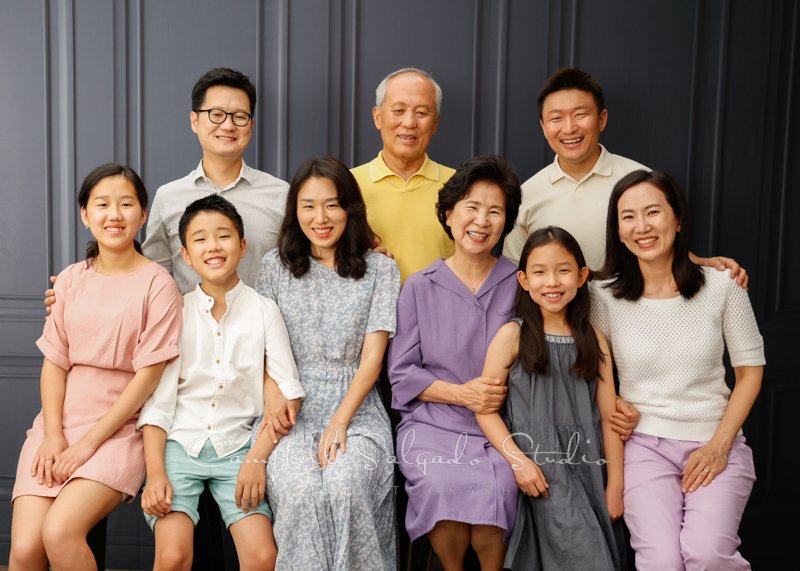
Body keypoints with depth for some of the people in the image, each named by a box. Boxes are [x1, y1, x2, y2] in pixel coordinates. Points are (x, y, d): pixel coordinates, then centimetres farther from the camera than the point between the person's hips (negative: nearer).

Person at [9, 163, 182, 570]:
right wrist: (53, 435, -8)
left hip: (119, 428, -4)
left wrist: (89, 442, -11)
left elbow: (148, 374, -9)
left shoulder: (156, 284, -6)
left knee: (60, 532, -24)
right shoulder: (70, 280, 9)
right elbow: (54, 361, 6)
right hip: (59, 423, 4)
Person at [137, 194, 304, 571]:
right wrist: (155, 472, -9)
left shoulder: (263, 311, 2)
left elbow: (288, 392, 0)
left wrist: (257, 457, -10)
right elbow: (157, 399, 2)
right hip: (179, 444, 0)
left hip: (236, 446, 0)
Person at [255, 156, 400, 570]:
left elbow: (372, 358, -1)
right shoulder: (276, 266, 10)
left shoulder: (380, 269, 5)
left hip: (356, 407, -1)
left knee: (345, 484, -30)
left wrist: (339, 423, -13)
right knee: (300, 489, -29)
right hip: (293, 410, 1)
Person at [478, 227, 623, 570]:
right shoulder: (512, 335, -3)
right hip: (541, 475, -3)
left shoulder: (593, 340, 6)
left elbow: (608, 417, 6)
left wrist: (615, 486, 5)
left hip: (587, 470, 4)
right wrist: (518, 460, -14)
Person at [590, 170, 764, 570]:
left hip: (715, 443, 0)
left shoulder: (722, 287, -3)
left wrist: (719, 445, -5)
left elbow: (750, 371, 3)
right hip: (644, 445, 0)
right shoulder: (604, 296, -4)